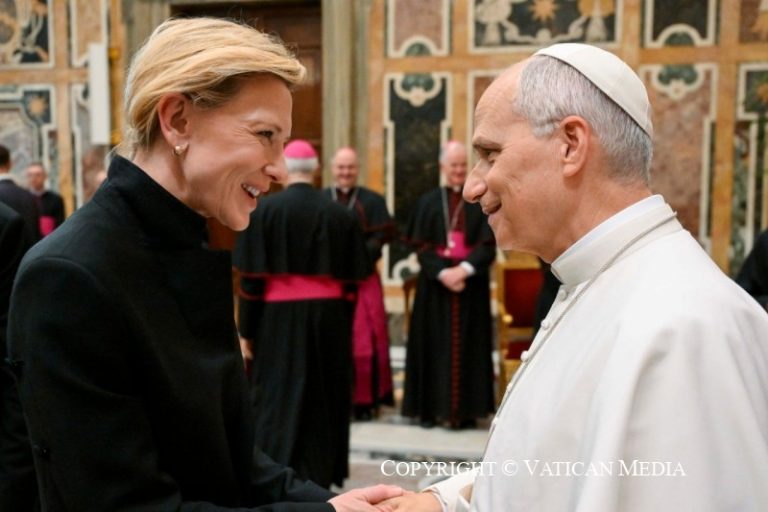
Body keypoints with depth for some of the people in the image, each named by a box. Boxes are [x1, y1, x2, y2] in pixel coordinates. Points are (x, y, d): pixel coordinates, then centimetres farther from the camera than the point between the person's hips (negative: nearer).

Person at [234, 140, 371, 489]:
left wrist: (247, 329, -3)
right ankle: (320, 474, 23)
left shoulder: (265, 210, -8)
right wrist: (343, 324, 12)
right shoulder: (340, 214, 1)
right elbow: (352, 280, 3)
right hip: (329, 318, 3)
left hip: (280, 318, -3)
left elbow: (252, 276, -9)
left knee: (278, 398, 5)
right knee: (323, 396, 14)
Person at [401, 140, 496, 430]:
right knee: (434, 345, 2)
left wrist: (464, 269, -18)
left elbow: (488, 245, -3)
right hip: (435, 285, 0)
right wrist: (443, 273, -16)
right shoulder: (427, 203, 6)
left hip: (471, 284, 0)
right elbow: (421, 246, -1)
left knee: (468, 346, 2)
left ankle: (466, 409, 7)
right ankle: (431, 408, 7)